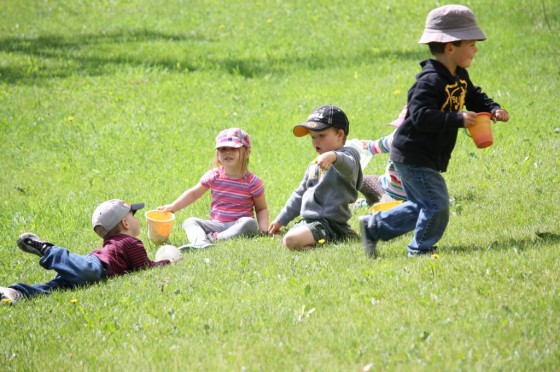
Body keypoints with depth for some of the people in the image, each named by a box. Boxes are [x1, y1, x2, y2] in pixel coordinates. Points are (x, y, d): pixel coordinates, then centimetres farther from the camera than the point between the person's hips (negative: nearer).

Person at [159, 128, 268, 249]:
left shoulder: (252, 182, -4)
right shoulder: (213, 176, 3)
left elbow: (262, 208, 5)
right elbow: (194, 193, 15)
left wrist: (263, 226, -14)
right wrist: (173, 206, 5)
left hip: (238, 226, -3)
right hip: (216, 225, 3)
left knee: (250, 223, -34)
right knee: (189, 222, -17)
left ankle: (215, 239, -38)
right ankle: (200, 242, -49)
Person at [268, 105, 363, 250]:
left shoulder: (348, 155, -7)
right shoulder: (314, 165, 22)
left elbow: (348, 166, -34)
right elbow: (300, 195, 30)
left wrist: (333, 156, -56)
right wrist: (281, 220, 29)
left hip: (330, 221, -10)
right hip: (308, 221, 10)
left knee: (292, 240, -30)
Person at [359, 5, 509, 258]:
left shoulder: (460, 77, 8)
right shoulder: (431, 80, -23)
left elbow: (475, 97, 21)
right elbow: (420, 114, -33)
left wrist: (493, 109, 0)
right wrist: (458, 119, -37)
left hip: (427, 158, 10)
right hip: (414, 157, -10)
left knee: (420, 207, 18)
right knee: (437, 205, -10)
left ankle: (373, 227, 27)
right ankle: (420, 250, 6)